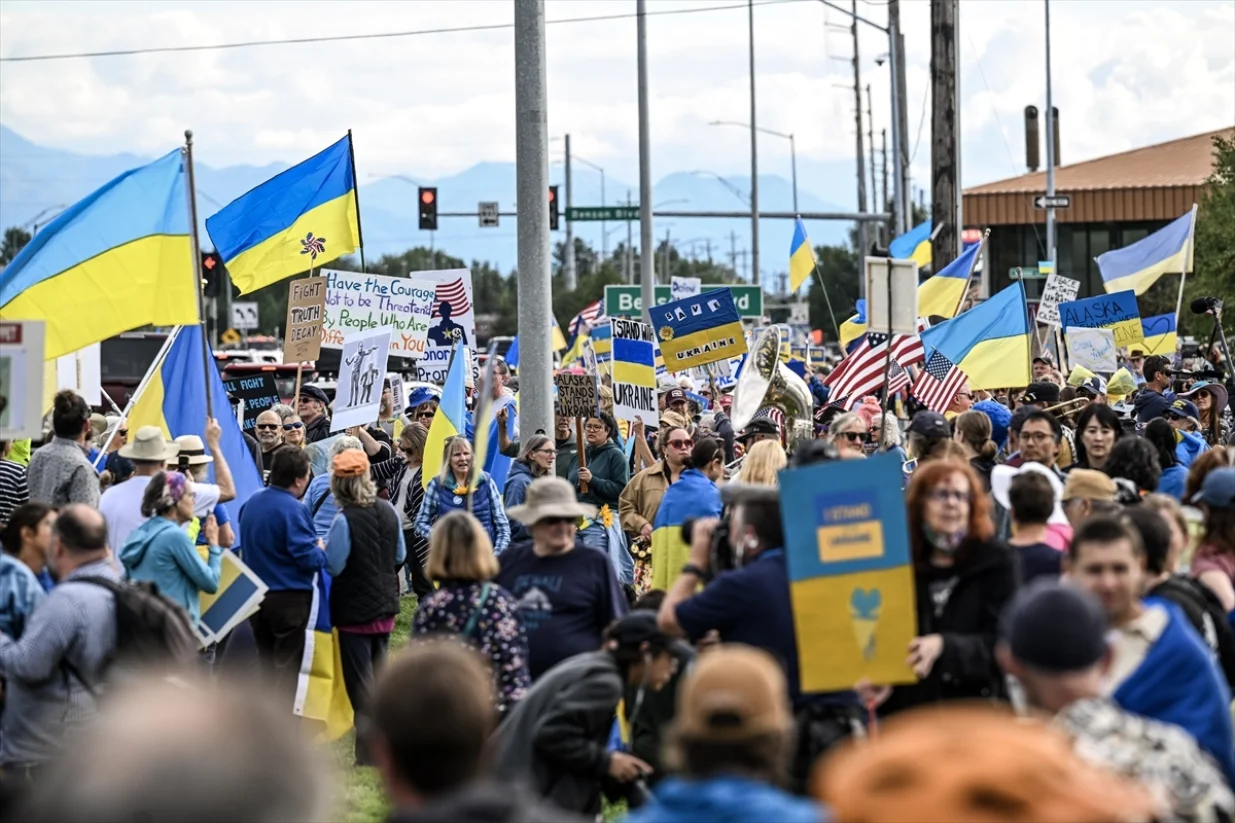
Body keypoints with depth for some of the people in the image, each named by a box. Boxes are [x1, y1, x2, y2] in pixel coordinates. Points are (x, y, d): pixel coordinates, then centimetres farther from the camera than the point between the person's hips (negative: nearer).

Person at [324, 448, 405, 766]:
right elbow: (400, 556, 8)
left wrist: (321, 549, -1)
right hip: (385, 605, 6)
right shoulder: (388, 511, -3)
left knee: (360, 680, 2)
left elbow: (333, 566, -20)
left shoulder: (345, 520, -23)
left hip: (354, 611, -6)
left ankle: (369, 749, 2)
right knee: (378, 673, 19)